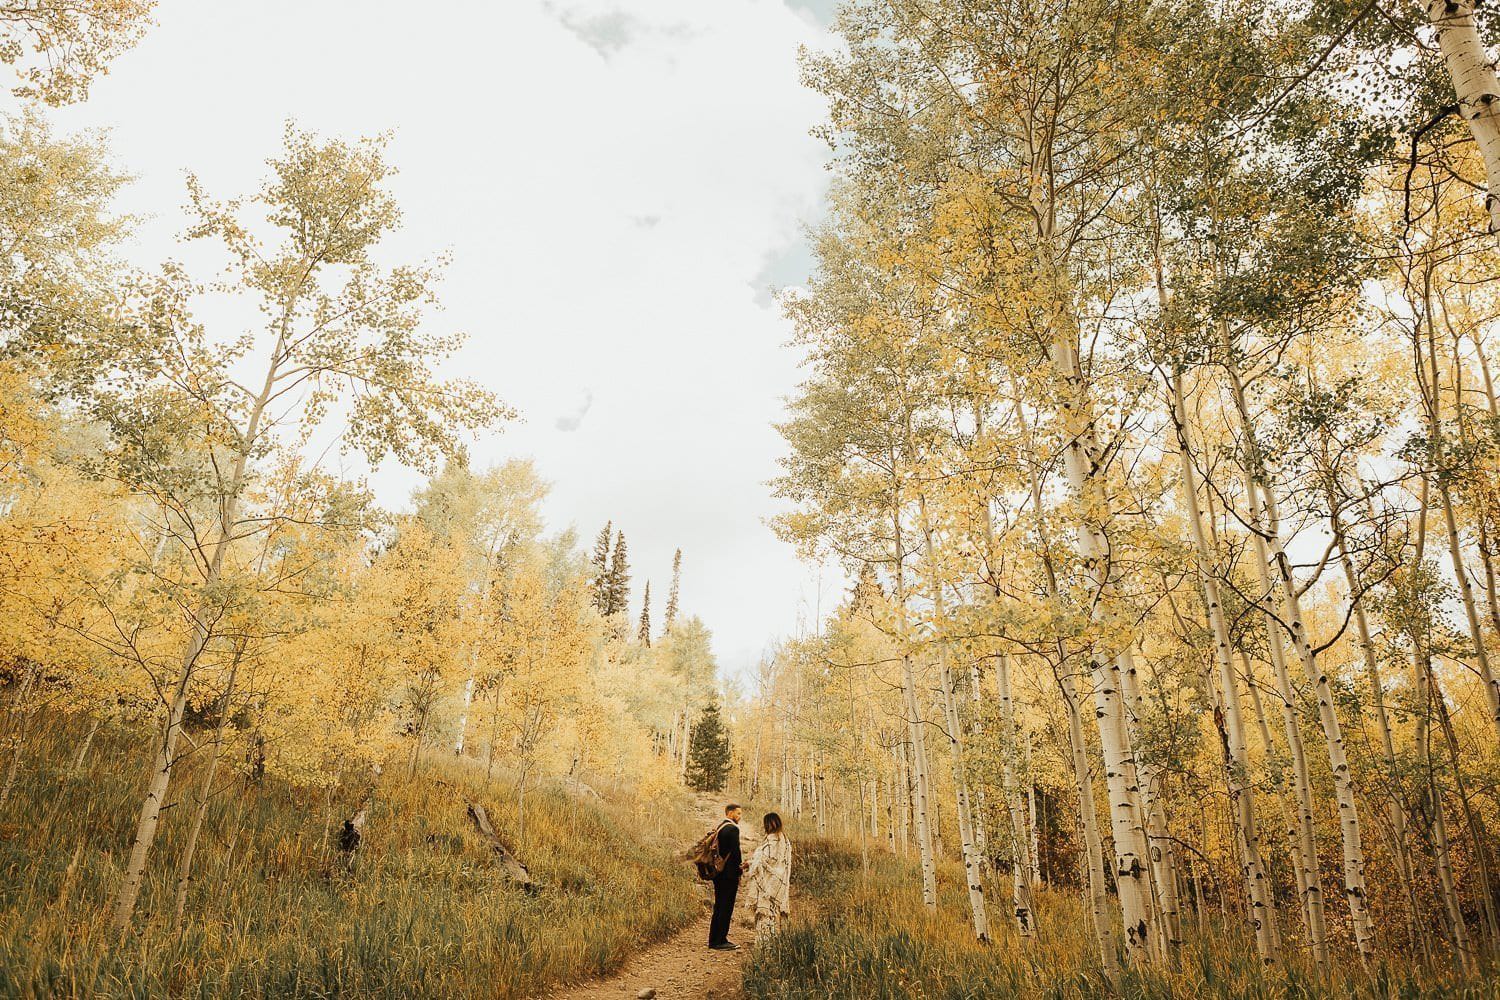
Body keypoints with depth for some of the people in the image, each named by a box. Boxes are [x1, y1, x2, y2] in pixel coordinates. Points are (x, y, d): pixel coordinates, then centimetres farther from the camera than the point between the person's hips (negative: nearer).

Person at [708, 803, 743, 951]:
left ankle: (714, 939, 21)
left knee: (719, 907, 15)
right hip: (729, 874, -9)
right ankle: (720, 941, 1)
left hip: (718, 873, 9)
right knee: (726, 908, -3)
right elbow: (735, 851, -19)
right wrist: (740, 867, -2)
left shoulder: (719, 827, 13)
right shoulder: (732, 829, -16)